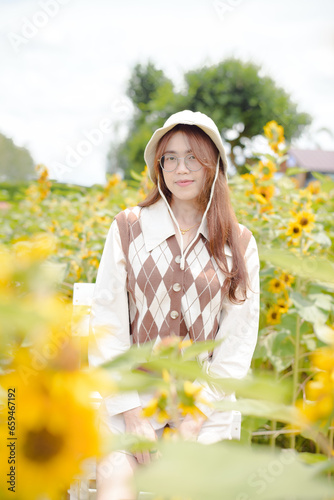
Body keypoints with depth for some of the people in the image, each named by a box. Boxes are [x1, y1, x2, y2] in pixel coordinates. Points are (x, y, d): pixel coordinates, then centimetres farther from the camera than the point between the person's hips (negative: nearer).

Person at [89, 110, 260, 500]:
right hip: (131, 397, -1)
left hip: (204, 403, 1)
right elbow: (107, 324, -2)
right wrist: (131, 411, -9)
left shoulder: (239, 244, 3)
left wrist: (196, 418, -8)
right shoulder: (128, 227, 1)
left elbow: (239, 339, 1)